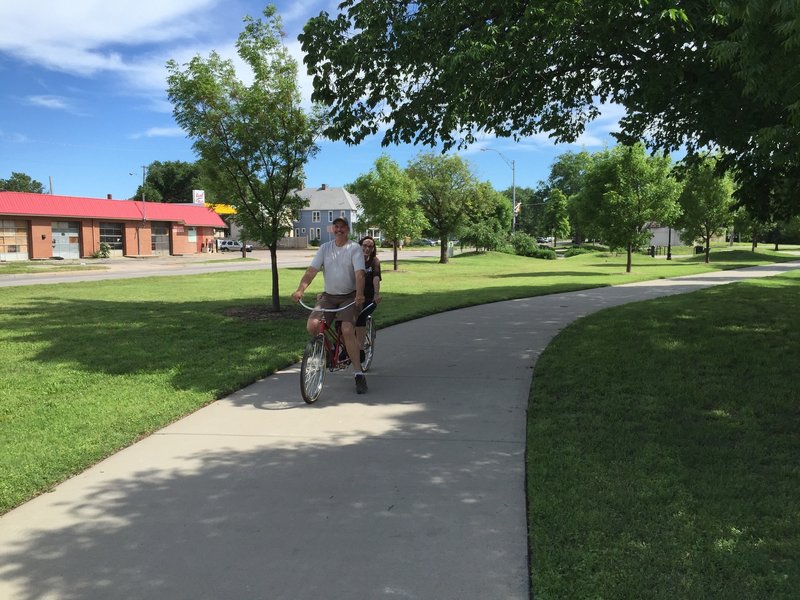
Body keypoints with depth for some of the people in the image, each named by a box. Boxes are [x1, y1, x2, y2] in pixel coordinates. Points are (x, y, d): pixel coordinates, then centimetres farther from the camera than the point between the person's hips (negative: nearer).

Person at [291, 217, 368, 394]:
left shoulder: (354, 248, -4)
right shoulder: (325, 248, 6)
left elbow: (359, 273, -17)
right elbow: (311, 270, -4)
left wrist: (360, 294, -35)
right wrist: (300, 290, -21)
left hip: (349, 296, -3)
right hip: (328, 296, 4)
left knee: (347, 330, -24)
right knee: (312, 326, -18)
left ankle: (358, 374, -15)